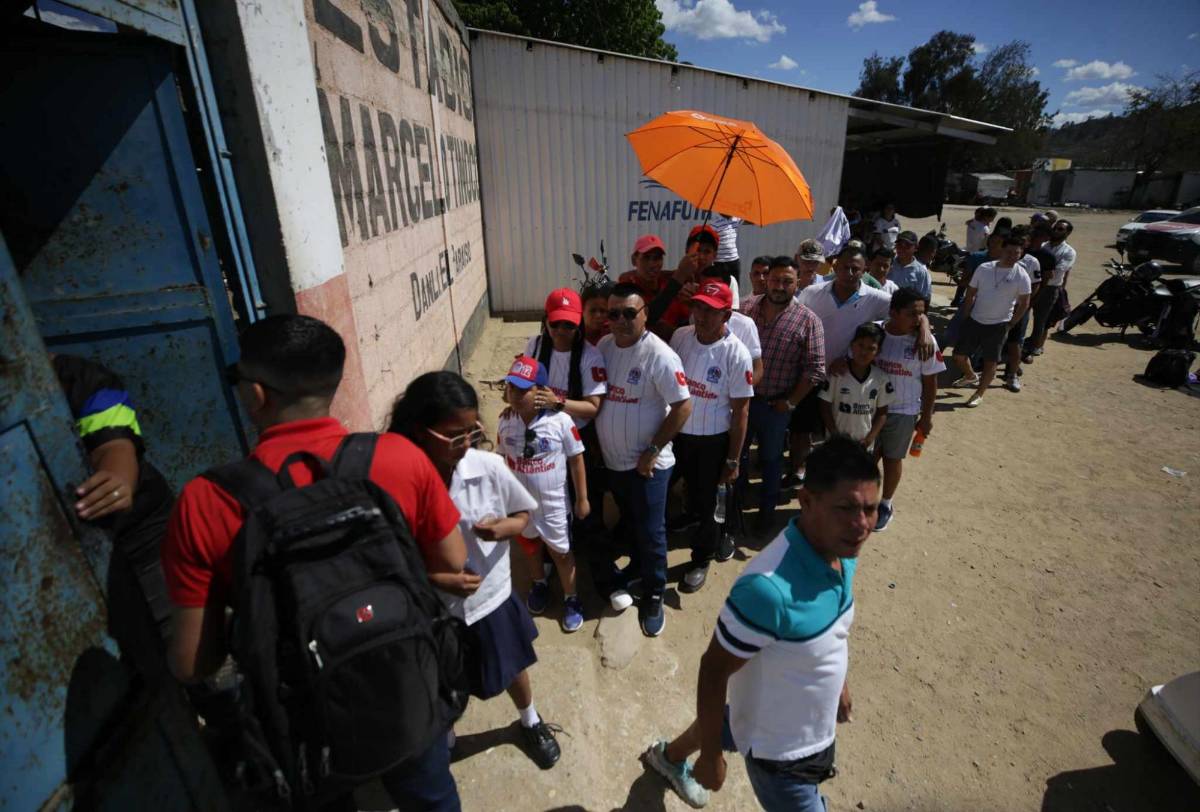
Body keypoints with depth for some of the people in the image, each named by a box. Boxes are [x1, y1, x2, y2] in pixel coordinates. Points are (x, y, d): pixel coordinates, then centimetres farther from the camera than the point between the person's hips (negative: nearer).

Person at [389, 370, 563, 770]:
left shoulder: (489, 466, -20)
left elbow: (523, 514, -4)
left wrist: (501, 527, -24)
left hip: (491, 598, 1)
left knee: (513, 669, 27)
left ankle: (531, 722, 60)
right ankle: (443, 745, 60)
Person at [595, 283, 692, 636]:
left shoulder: (659, 356, -20)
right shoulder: (604, 345, 0)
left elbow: (683, 408, -19)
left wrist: (652, 451, -17)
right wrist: (597, 442, 6)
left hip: (646, 463, -6)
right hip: (612, 459, 6)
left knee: (650, 532, 8)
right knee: (629, 524, 25)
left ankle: (653, 595, 28)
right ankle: (636, 567, 50)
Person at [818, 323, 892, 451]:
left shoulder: (881, 378, -7)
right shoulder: (836, 374, -13)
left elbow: (882, 412, 0)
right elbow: (825, 407, -9)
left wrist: (869, 439, -9)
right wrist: (836, 436, -13)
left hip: (864, 444, 2)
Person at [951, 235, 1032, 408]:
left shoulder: (1021, 276, -9)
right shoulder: (983, 269, -3)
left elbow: (1024, 303, -1)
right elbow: (970, 295, 4)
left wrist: (1010, 325, -2)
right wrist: (964, 318, 2)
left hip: (998, 325, -2)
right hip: (974, 320, 2)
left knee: (990, 361, 5)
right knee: (959, 355, 6)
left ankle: (979, 393, 22)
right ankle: (971, 376, 36)